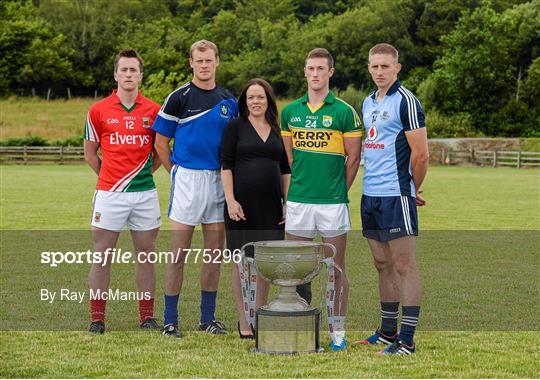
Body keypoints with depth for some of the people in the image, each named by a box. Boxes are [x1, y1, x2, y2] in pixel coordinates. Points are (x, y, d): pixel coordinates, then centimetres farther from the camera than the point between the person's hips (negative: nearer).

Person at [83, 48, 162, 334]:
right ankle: (97, 319, 6)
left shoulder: (153, 111, 3)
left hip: (144, 192, 1)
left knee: (145, 254, 7)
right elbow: (90, 153, 10)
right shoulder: (98, 111, 0)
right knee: (102, 255, 0)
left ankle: (147, 316, 15)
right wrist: (110, 176, 9)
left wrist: (145, 171, 9)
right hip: (109, 193, -1)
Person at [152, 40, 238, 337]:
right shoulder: (179, 98, -2)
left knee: (214, 253, 7)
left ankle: (208, 317, 16)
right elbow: (161, 143, 1)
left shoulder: (229, 101, 9)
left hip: (219, 179, 4)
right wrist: (177, 172, -1)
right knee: (179, 253, -3)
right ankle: (170, 320, 2)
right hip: (187, 178, -4)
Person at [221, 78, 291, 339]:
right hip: (242, 204, -4)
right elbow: (226, 165, -3)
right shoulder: (235, 126, 2)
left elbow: (285, 170, 15)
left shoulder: (277, 130, 13)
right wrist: (230, 200, -12)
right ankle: (244, 322, 4)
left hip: (270, 205, 4)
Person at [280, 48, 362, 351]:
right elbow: (287, 157, 15)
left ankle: (338, 331, 9)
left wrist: (340, 191, -1)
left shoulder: (344, 112, -2)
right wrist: (290, 191, 10)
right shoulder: (290, 111, 10)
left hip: (333, 201, -3)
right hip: (297, 201, 3)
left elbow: (354, 157, 1)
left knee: (336, 267, 2)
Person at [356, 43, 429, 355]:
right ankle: (388, 331, 22)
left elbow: (420, 154, -12)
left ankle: (407, 340, -4)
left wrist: (412, 190, -1)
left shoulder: (406, 101, -10)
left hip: (396, 195, -8)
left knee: (404, 266, -5)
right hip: (370, 195, 8)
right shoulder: (368, 103, 15)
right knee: (383, 265, 13)